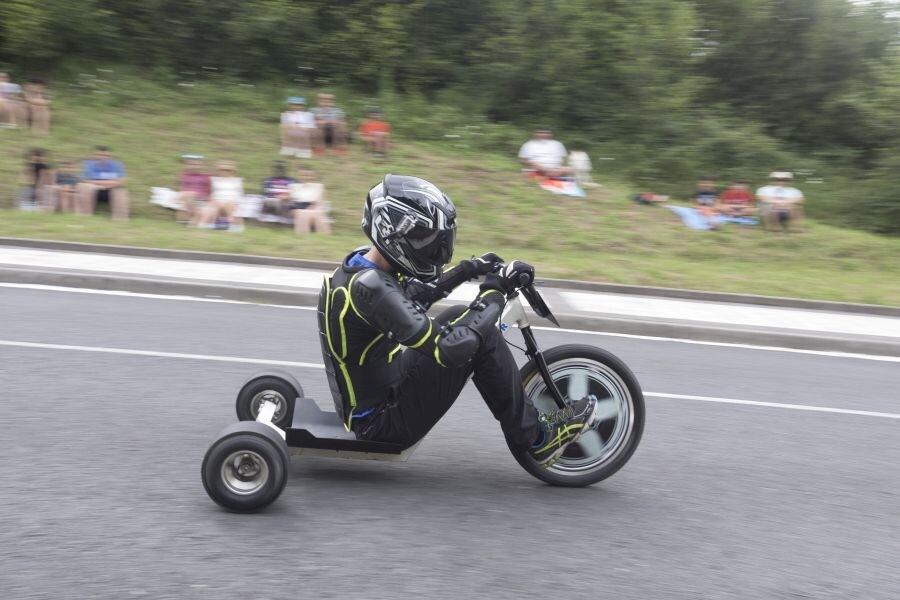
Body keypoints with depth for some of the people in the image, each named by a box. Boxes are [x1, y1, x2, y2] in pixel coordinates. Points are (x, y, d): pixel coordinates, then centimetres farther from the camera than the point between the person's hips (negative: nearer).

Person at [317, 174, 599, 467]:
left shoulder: (357, 263, 1)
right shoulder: (371, 287, -28)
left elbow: (415, 296, 21)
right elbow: (448, 350, -32)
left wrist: (470, 269, 13)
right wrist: (495, 291, -21)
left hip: (363, 403, 10)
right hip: (384, 420, -10)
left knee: (457, 317, 14)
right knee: (481, 336, -14)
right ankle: (535, 438, 1)